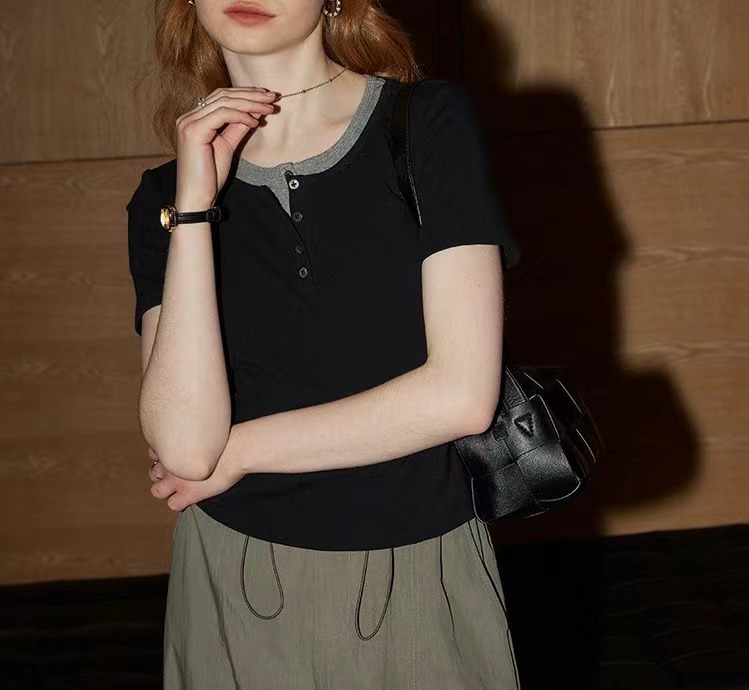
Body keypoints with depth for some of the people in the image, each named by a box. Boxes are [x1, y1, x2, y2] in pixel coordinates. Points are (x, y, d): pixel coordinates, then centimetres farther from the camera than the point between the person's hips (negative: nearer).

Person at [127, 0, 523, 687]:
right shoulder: (166, 197, -1)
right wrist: (194, 202, -16)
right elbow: (186, 445, -14)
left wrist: (237, 450, -9)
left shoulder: (431, 123, -9)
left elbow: (462, 393, -16)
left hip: (422, 578, -1)